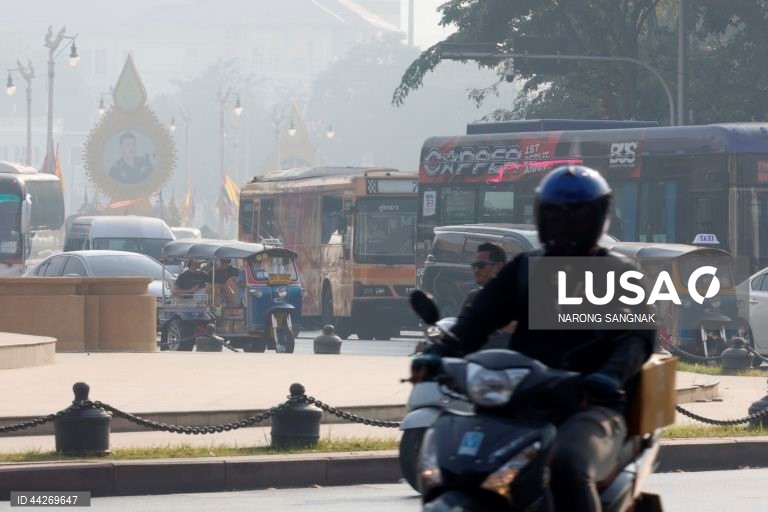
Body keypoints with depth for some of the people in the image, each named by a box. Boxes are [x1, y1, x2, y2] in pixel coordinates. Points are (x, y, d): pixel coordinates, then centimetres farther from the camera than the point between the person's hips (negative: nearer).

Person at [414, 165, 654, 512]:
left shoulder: (617, 275, 11)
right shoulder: (524, 269, 22)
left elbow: (638, 335, -5)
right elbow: (479, 317, 11)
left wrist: (611, 375, -28)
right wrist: (439, 354, -10)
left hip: (591, 404, -5)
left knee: (568, 464, -37)